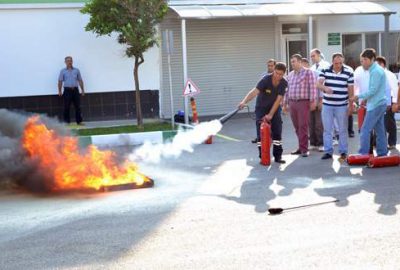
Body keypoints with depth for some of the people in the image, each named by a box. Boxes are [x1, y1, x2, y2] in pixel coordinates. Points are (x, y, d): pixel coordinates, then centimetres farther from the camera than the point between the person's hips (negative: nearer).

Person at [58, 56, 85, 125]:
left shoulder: (76, 70, 11)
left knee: (77, 106, 1)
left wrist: (82, 90, 8)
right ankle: (67, 121, 4)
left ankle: (79, 121, 7)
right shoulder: (63, 71, 5)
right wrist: (60, 91, -6)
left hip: (75, 90, 2)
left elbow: (80, 80, 13)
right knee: (66, 107, -2)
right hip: (67, 90, -2)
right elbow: (60, 81, 2)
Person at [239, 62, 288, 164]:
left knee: (277, 132, -1)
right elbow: (254, 91, -37)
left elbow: (278, 100, -18)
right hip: (261, 108, -2)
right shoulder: (266, 80, -24)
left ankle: (277, 156, 7)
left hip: (275, 109, 3)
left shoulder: (284, 83, -15)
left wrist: (270, 115, -24)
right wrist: (244, 102, -53)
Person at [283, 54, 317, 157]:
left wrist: (312, 101, -14)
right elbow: (287, 90, 20)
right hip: (292, 103, 6)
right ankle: (301, 147, 16)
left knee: (303, 126, -8)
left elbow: (313, 87, -8)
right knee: (297, 127, 8)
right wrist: (285, 103, 18)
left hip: (303, 102, -6)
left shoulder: (308, 72, -2)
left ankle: (304, 149, -5)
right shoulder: (290, 75, 17)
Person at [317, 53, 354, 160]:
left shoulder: (348, 72, -5)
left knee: (343, 130, 5)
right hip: (327, 105, 2)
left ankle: (343, 152, 13)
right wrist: (325, 88, -33)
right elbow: (318, 84, -10)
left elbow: (350, 89, 0)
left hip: (342, 106, -1)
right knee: (327, 129, 6)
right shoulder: (325, 71, -2)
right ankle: (328, 151, 14)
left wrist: (351, 105, 0)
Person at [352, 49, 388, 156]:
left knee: (365, 130, -9)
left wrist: (359, 96, -11)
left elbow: (373, 90, -20)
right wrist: (366, 99, 14)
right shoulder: (378, 70, 16)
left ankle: (363, 154, -9)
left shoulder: (376, 71, -15)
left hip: (376, 105, -10)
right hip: (380, 104, 10)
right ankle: (382, 154, 16)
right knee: (380, 130, 11)